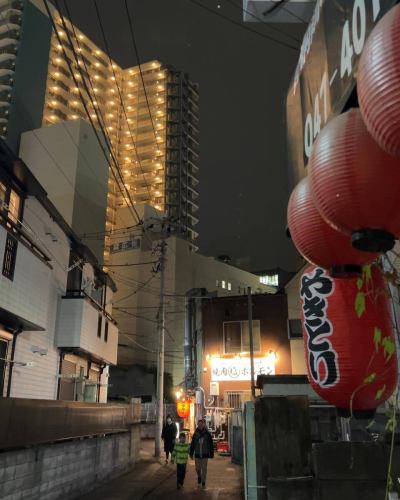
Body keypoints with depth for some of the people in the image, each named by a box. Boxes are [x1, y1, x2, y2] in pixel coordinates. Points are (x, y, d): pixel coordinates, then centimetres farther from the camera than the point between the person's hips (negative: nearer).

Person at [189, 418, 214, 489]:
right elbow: (192, 444, 3)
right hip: (197, 454, 2)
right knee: (198, 469, 10)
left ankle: (203, 483, 16)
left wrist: (211, 454, -4)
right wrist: (191, 453, 3)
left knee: (204, 469, 3)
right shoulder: (195, 434, -3)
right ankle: (199, 477, 38)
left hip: (205, 454, -2)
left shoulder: (207, 434, -7)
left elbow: (211, 445, -3)